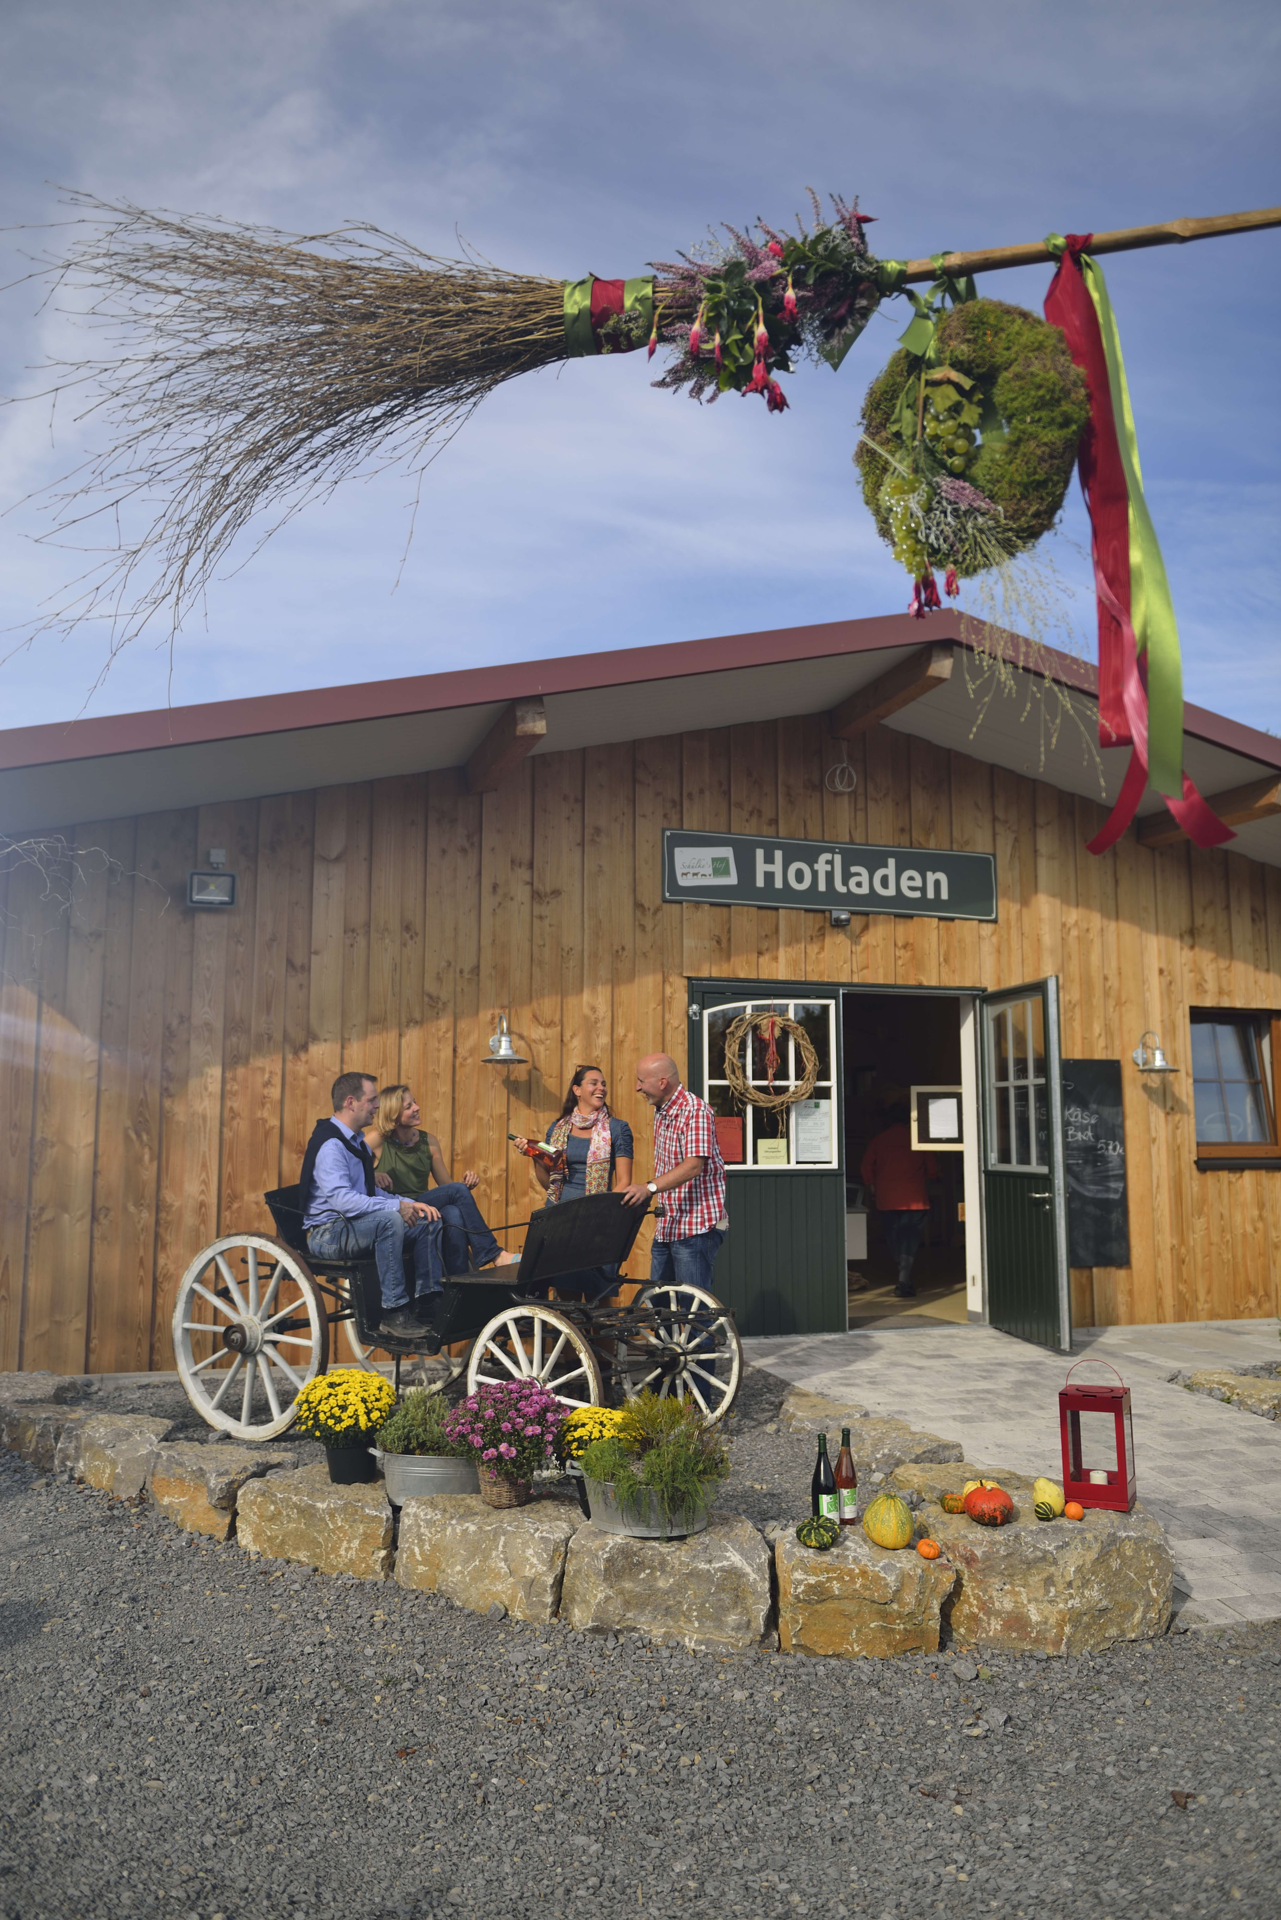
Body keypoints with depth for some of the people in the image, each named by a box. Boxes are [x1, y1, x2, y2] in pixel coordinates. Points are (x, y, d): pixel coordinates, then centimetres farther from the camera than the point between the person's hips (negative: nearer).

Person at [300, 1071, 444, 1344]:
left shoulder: (356, 1141, 16)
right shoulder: (330, 1144, -17)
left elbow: (372, 1193, 21)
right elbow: (342, 1199, -30)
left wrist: (411, 1204, 4)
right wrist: (397, 1206, -28)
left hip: (355, 1225, 10)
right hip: (328, 1233, -10)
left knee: (429, 1223, -1)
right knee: (390, 1220, -35)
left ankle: (426, 1307, -3)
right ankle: (394, 1313, -29)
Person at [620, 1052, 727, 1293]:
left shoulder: (696, 1111, -17)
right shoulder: (661, 1110, 12)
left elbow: (694, 1165, -29)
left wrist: (650, 1187, -38)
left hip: (697, 1226, -9)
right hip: (667, 1226, 9)